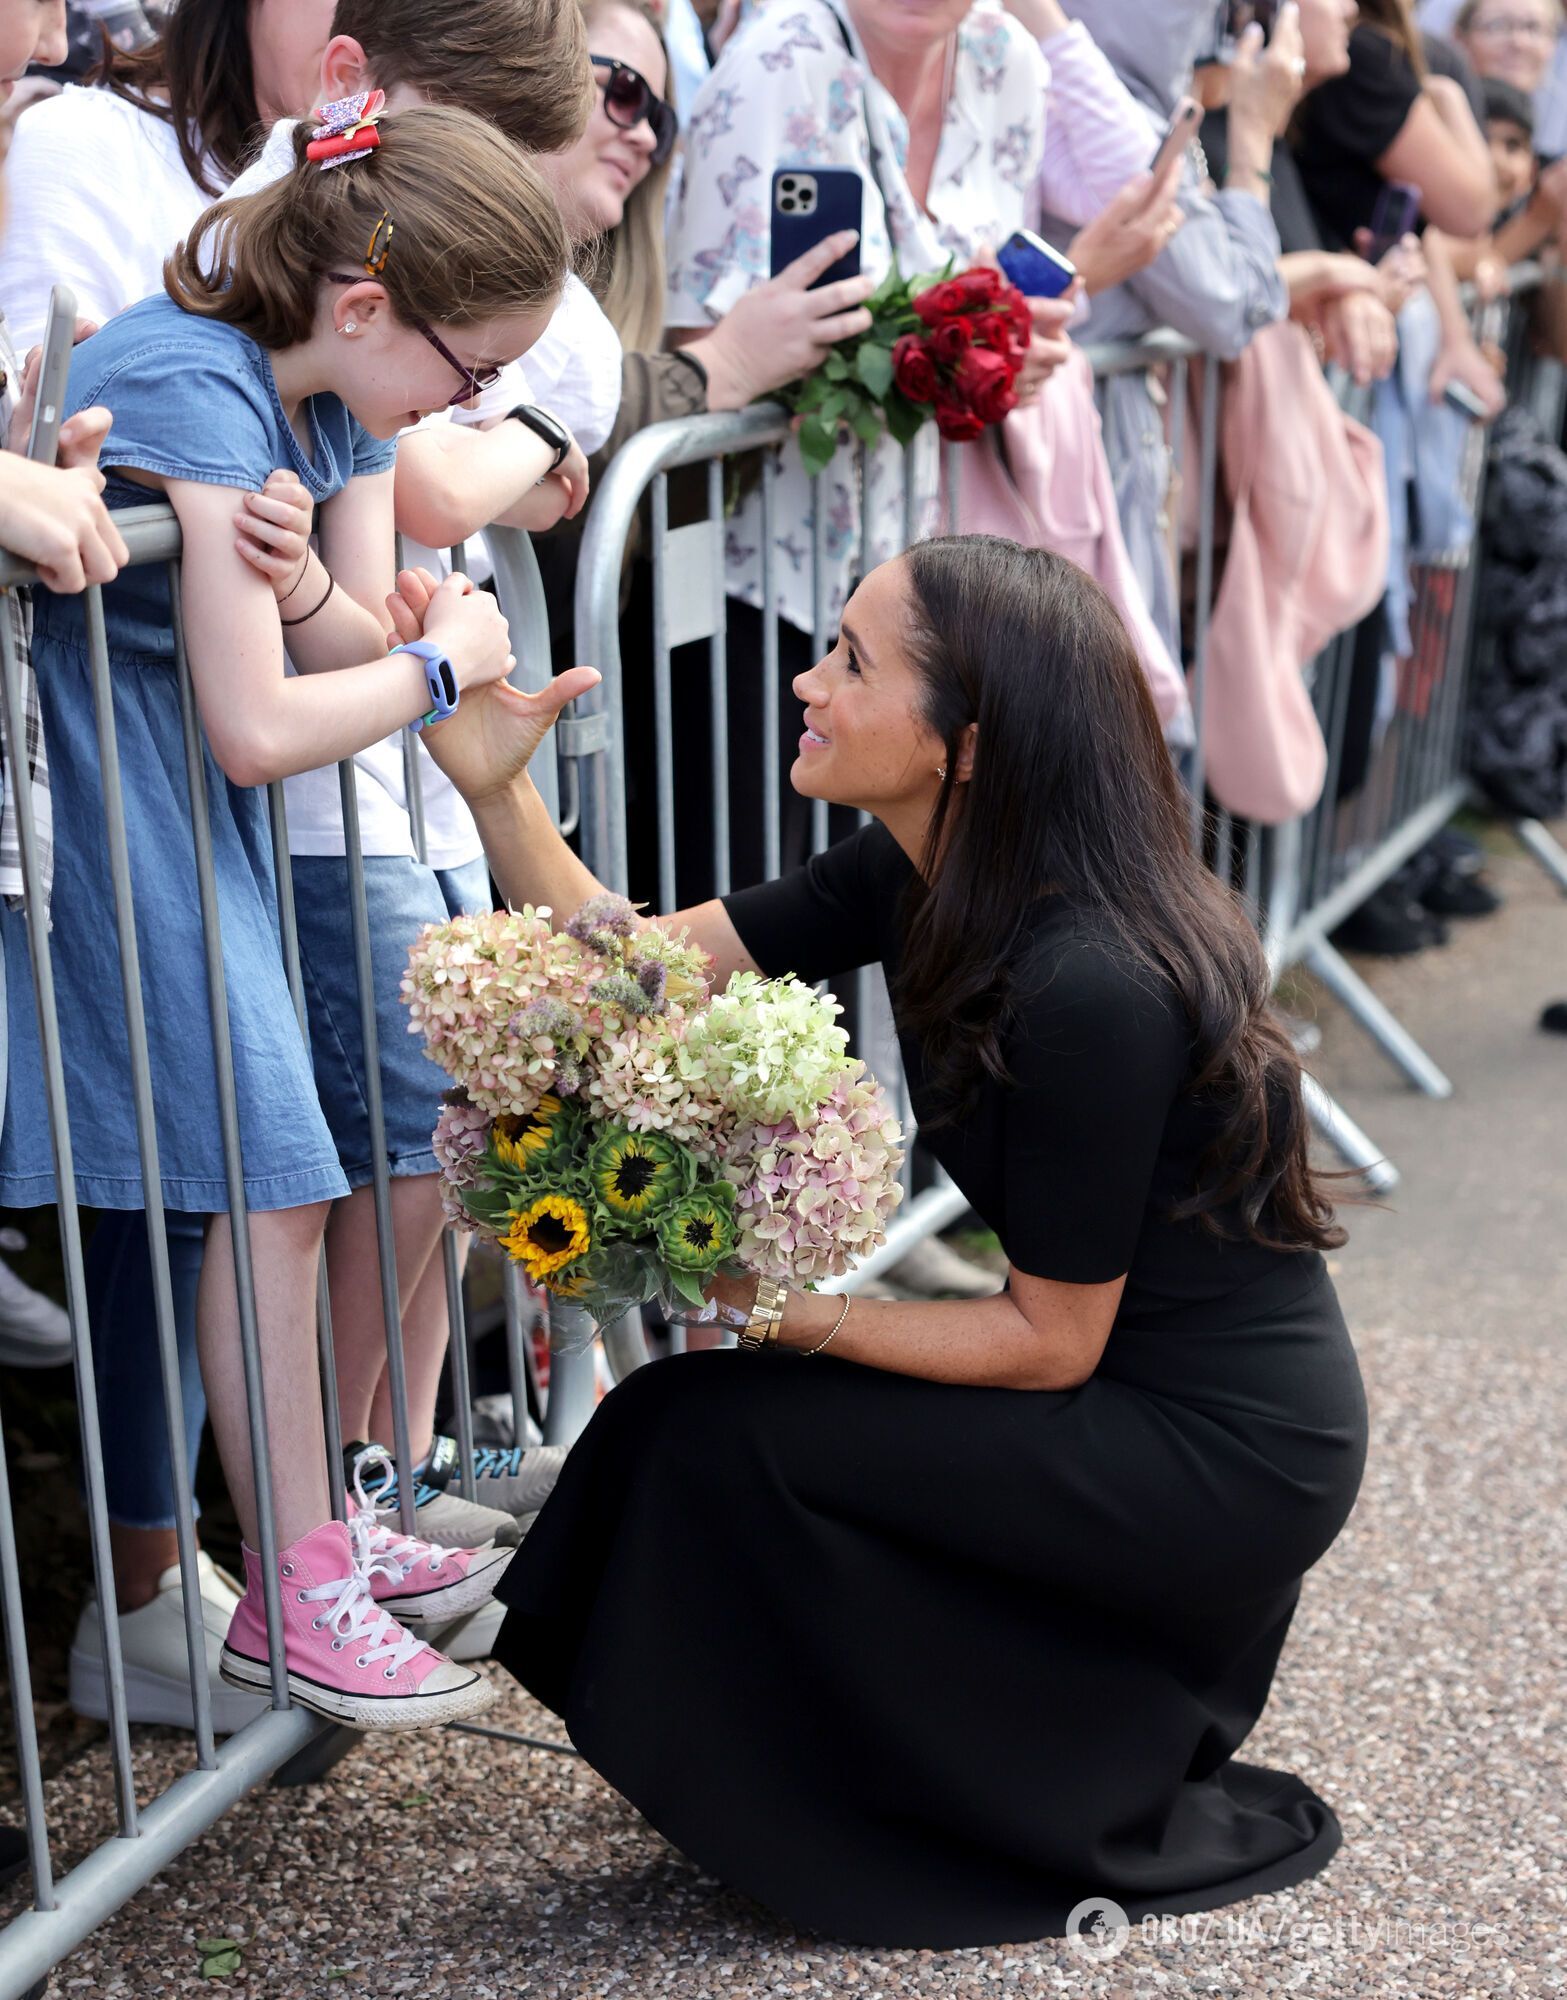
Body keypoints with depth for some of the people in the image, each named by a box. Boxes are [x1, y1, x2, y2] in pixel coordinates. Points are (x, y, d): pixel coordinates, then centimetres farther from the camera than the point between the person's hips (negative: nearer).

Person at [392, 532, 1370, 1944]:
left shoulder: (1088, 990, -28)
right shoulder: (923, 878, -3)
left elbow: (1048, 1343, -19)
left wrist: (782, 1306, -19)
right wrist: (492, 782, -10)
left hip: (1230, 1454, -9)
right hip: (1134, 1395, 9)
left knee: (723, 1441, -12)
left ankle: (1102, 1827, 6)